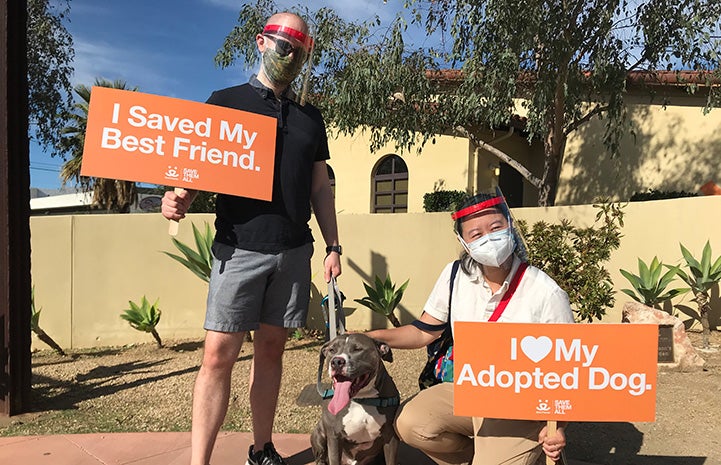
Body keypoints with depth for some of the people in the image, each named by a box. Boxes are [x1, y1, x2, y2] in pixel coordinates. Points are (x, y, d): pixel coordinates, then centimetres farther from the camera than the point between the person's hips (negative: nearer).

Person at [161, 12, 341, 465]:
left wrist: (334, 246, 11)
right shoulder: (225, 101, 7)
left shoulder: (311, 117, 17)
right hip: (239, 247, -3)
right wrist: (181, 200, -18)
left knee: (271, 349, 10)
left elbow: (321, 188, 17)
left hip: (294, 251, 4)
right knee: (218, 355, -5)